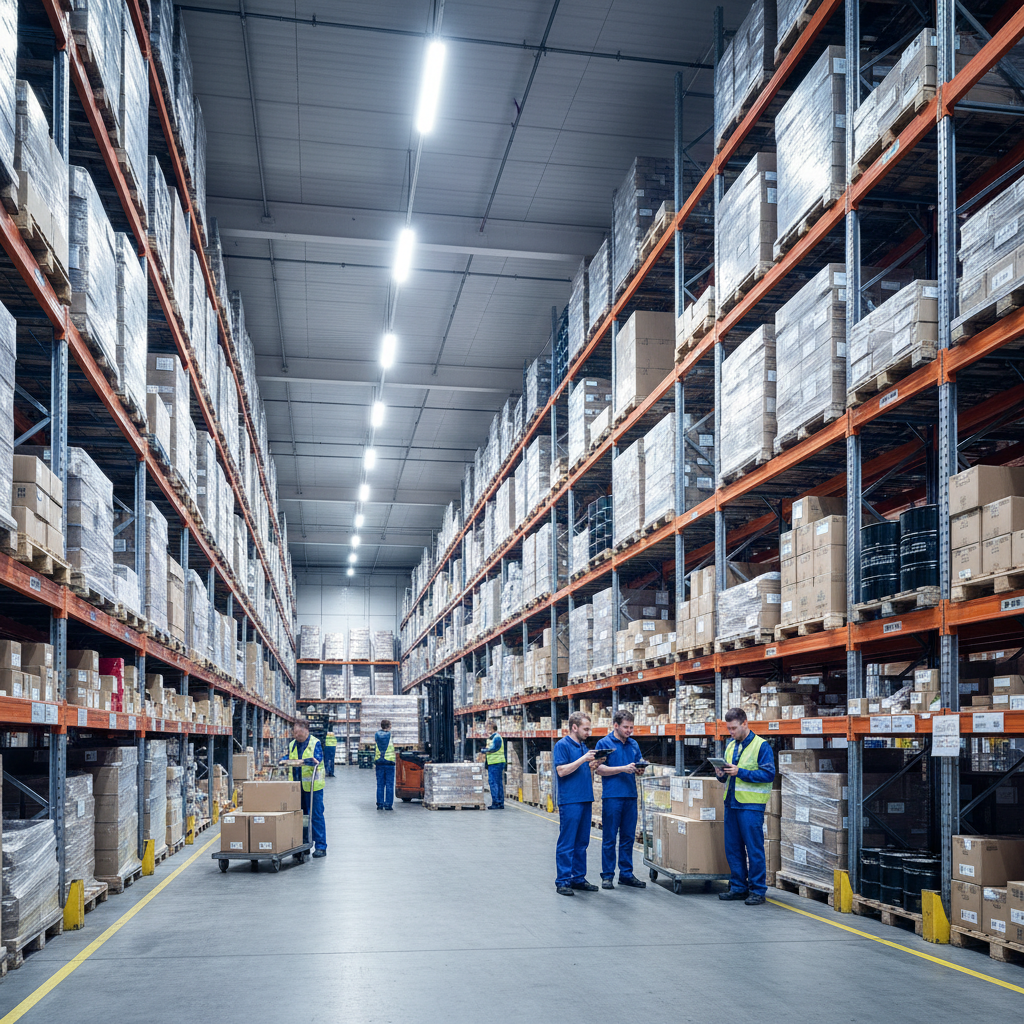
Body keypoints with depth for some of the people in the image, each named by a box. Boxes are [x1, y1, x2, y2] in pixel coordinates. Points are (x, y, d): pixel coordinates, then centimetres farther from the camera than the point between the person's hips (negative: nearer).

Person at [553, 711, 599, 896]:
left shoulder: (583, 746, 17)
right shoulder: (562, 745, -7)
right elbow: (561, 771, -17)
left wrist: (593, 766, 2)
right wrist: (583, 759, -18)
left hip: (585, 800, 8)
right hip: (569, 801, -8)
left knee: (582, 843, 11)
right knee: (566, 844, -5)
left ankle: (578, 878, 19)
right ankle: (562, 881, -1)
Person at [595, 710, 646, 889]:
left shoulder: (634, 744, 13)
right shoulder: (604, 743, -4)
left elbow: (639, 765, 18)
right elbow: (600, 769, -10)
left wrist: (640, 770, -6)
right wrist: (624, 768, -18)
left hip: (630, 795, 5)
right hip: (612, 795, -5)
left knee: (628, 837, 9)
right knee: (609, 838, 0)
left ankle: (626, 874, 18)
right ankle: (607, 876, 7)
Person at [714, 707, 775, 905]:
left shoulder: (761, 746, -6)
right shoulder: (731, 746, 16)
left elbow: (768, 774, -14)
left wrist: (740, 772, -19)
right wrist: (721, 774, -1)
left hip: (751, 805, -7)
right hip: (731, 803, 7)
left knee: (754, 848, -3)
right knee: (733, 848, 10)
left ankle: (757, 890, 5)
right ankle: (738, 887, 20)